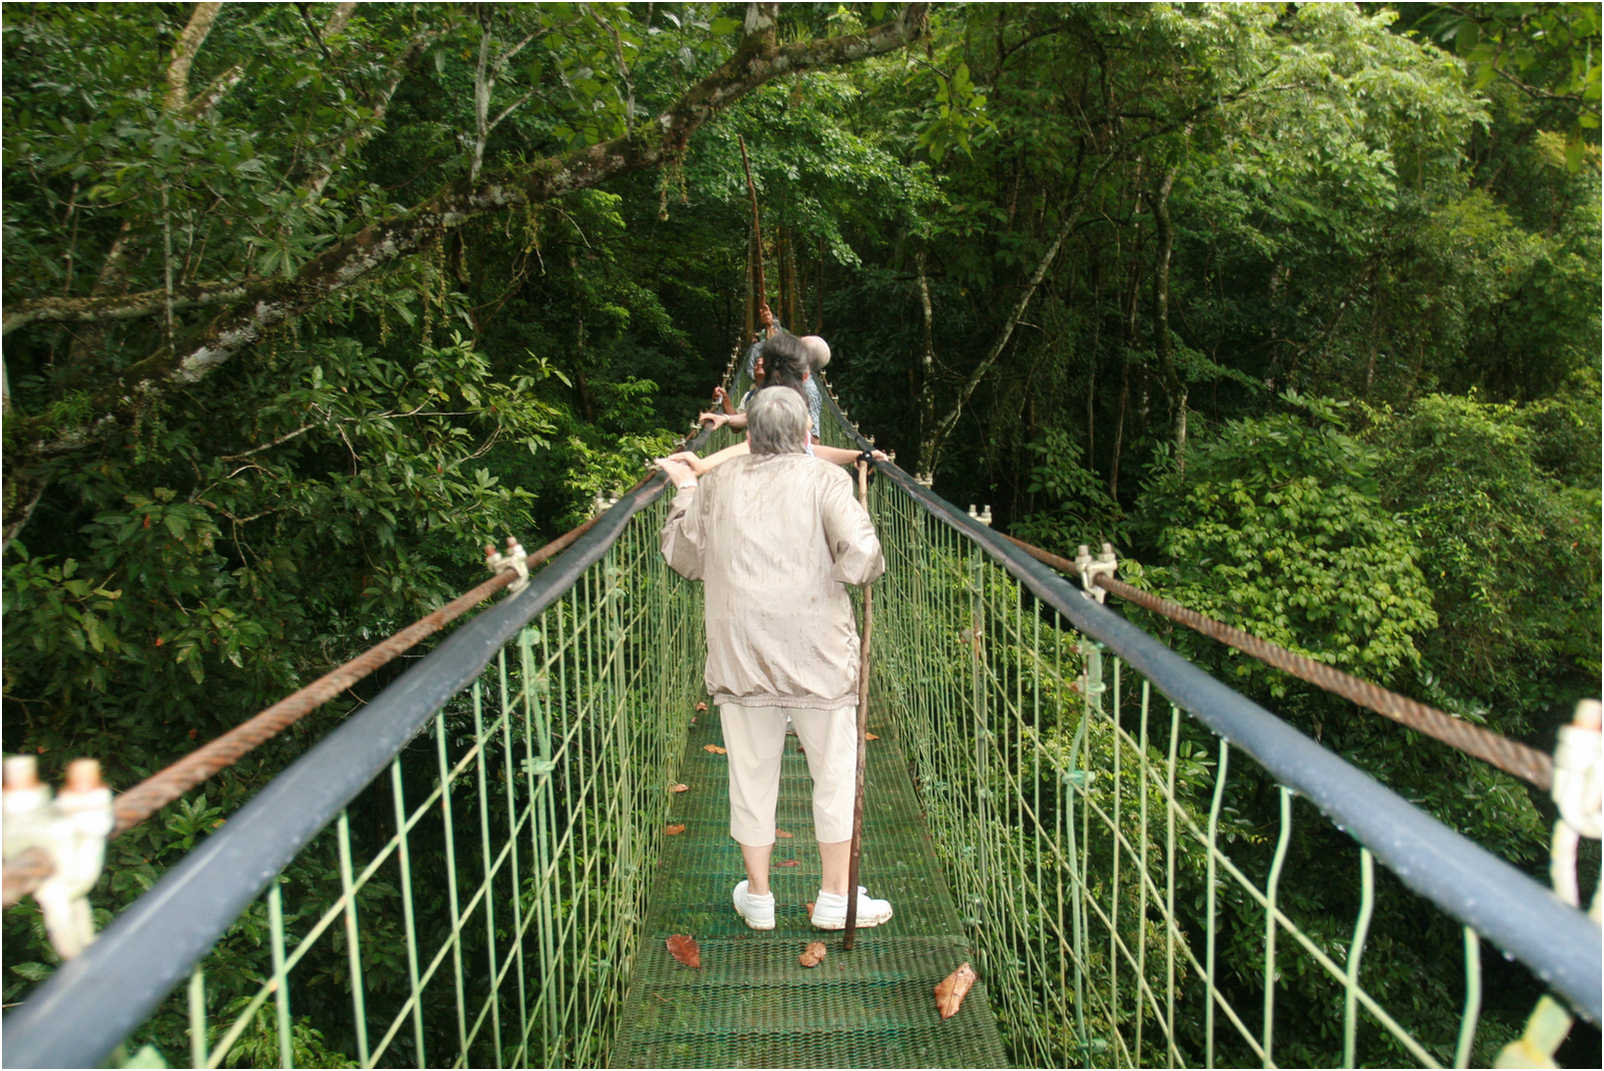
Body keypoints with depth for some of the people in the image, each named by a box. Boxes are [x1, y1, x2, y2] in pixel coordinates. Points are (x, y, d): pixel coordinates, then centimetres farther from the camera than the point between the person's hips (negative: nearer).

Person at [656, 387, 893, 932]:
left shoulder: (717, 484, 7)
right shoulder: (824, 479, -3)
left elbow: (684, 558, 16)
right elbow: (859, 558, -15)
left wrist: (684, 492, 23)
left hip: (739, 654, 3)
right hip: (817, 652, -3)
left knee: (751, 773, 13)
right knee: (834, 769, 11)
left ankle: (757, 898, 25)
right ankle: (835, 897, 20)